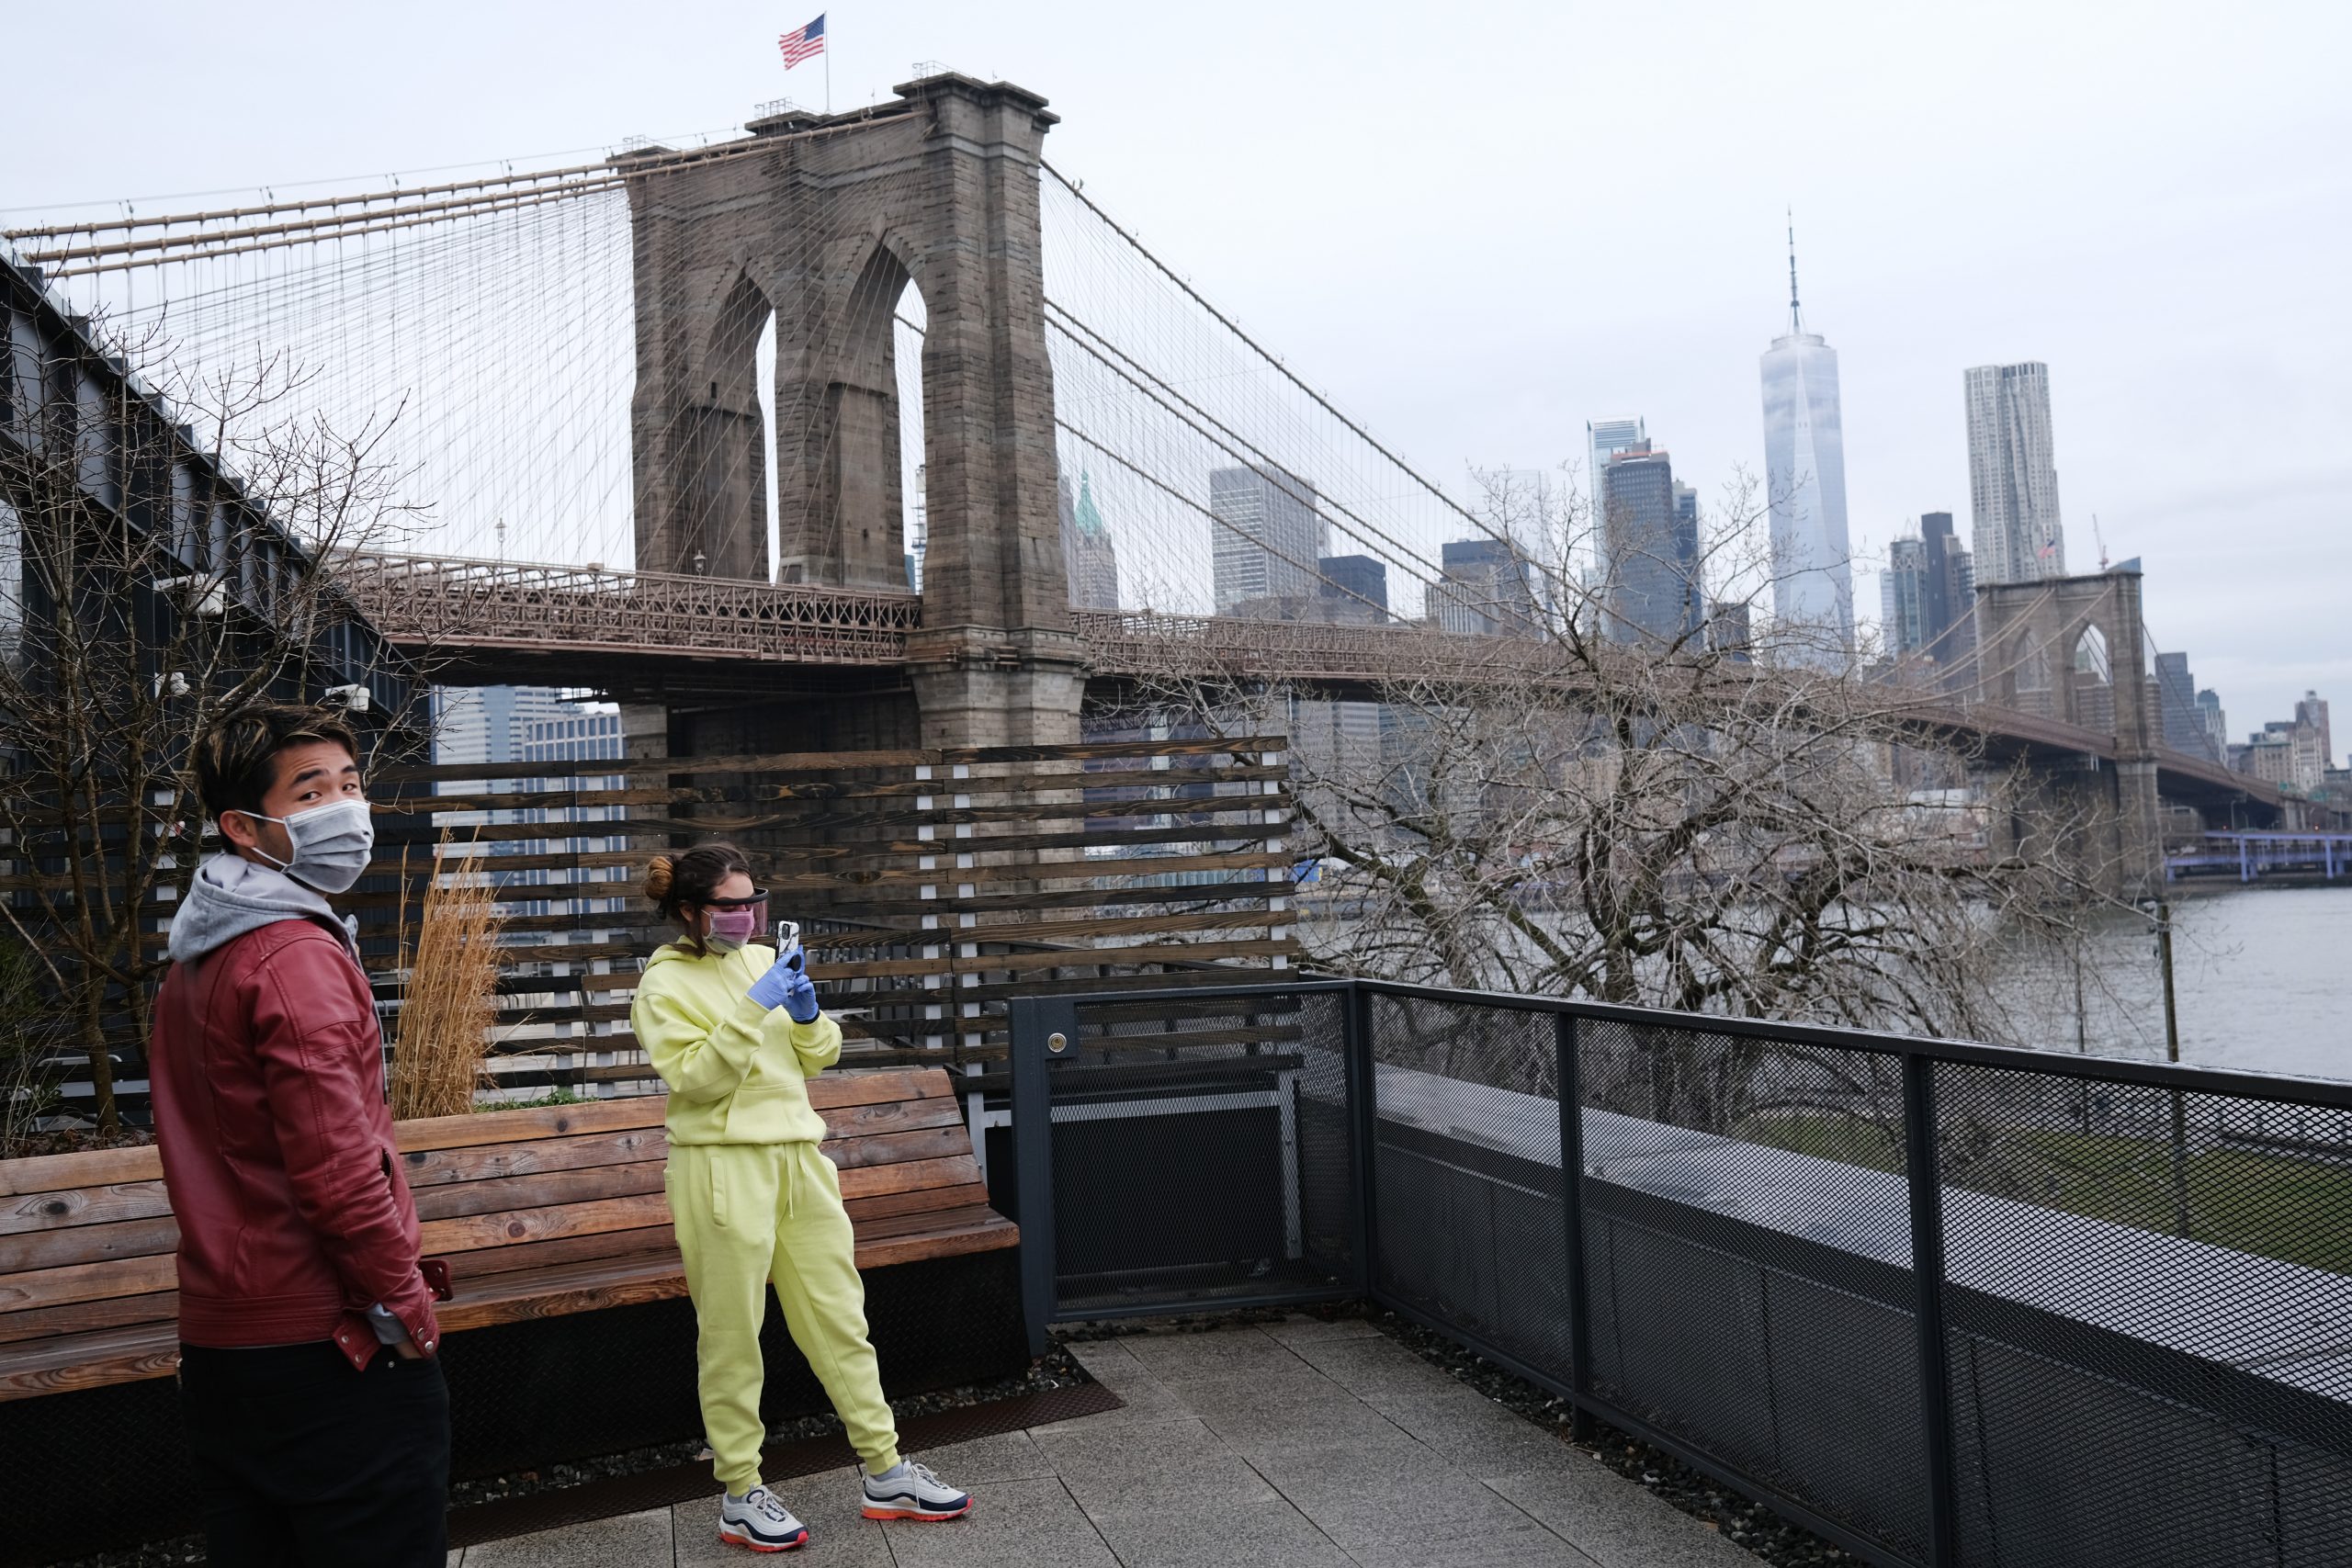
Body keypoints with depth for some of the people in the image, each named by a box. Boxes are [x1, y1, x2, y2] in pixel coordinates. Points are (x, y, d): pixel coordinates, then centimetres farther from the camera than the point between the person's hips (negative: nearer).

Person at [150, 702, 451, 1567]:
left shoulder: (192, 966, 13)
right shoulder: (297, 954, -17)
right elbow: (336, 1164, -24)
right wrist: (403, 1300, -12)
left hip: (217, 1336, 9)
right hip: (326, 1339, -9)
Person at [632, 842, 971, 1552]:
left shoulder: (764, 959, 11)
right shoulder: (665, 984, -5)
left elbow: (819, 1057, 12)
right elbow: (695, 1079, -16)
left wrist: (806, 1014, -8)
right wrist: (752, 1009, -22)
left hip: (798, 1158, 6)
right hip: (723, 1170, -6)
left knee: (840, 1319, 10)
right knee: (732, 1336, 4)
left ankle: (886, 1473, 19)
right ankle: (740, 1496, 19)